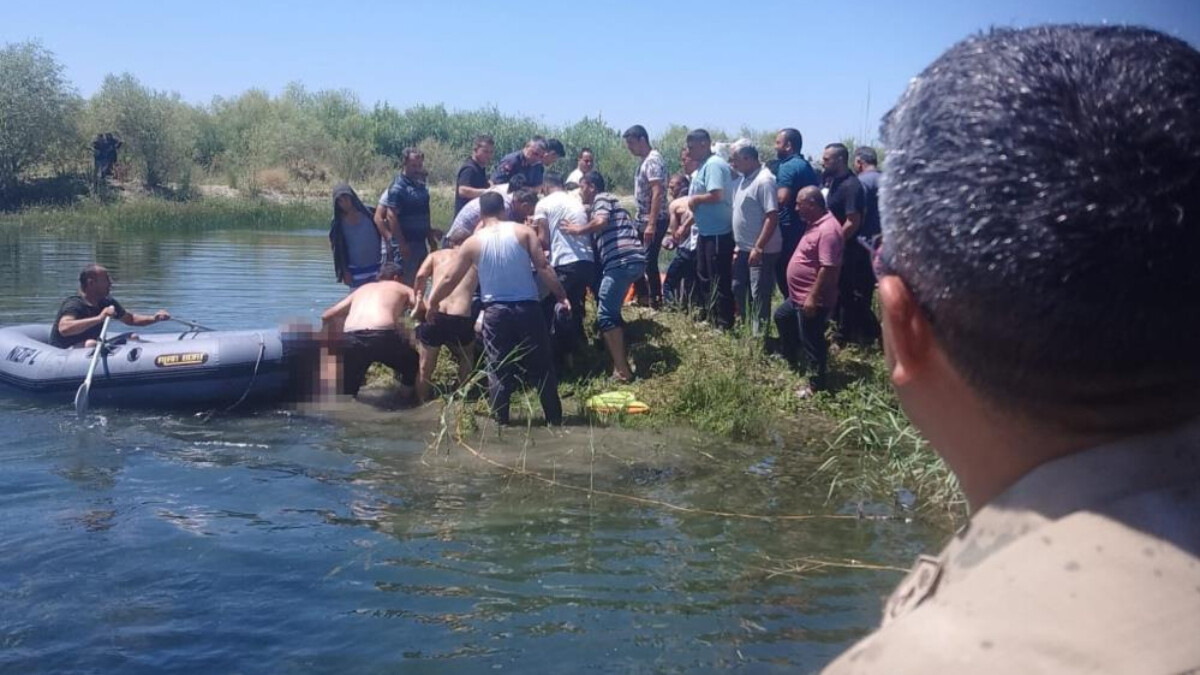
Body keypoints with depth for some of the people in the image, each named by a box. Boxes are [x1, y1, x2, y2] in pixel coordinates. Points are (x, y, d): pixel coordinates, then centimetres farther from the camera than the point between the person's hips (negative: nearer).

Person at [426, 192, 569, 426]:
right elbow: (543, 268, -5)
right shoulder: (524, 231, 1)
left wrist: (432, 303, 23)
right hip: (527, 308, 0)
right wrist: (562, 296, 2)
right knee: (541, 366, 10)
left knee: (498, 369, 8)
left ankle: (501, 421, 9)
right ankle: (555, 418, 17)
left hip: (495, 312, 0)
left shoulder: (473, 243, 3)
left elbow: (450, 279, 8)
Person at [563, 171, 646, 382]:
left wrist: (578, 230, -5)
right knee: (611, 311, 22)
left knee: (605, 315, -9)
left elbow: (601, 222, -17)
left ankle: (622, 370, -11)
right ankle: (621, 360, 26)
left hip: (622, 261, -10)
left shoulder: (601, 199, 1)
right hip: (632, 260, 10)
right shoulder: (607, 201, 31)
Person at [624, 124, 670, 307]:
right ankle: (643, 296, 24)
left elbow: (657, 193, -24)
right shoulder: (644, 161, 14)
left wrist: (651, 224, -28)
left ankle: (655, 299, 6)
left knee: (649, 261, -4)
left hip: (653, 221, -10)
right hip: (642, 220, 10)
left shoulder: (653, 160, -16)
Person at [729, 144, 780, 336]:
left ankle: (759, 334, 6)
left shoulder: (764, 180, -18)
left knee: (759, 295, -3)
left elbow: (772, 217, -22)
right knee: (738, 289, 17)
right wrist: (738, 245, 17)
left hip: (761, 251, -10)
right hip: (743, 249, 10)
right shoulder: (743, 180, 11)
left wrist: (758, 248, -24)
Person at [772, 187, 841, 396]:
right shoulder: (816, 224, 9)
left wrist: (813, 297, -27)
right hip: (798, 296, 11)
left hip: (812, 300, -11)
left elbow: (828, 268, -29)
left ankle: (816, 385, 13)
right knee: (781, 317, 27)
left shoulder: (828, 230, -25)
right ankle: (791, 361, 44)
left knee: (811, 341, 0)